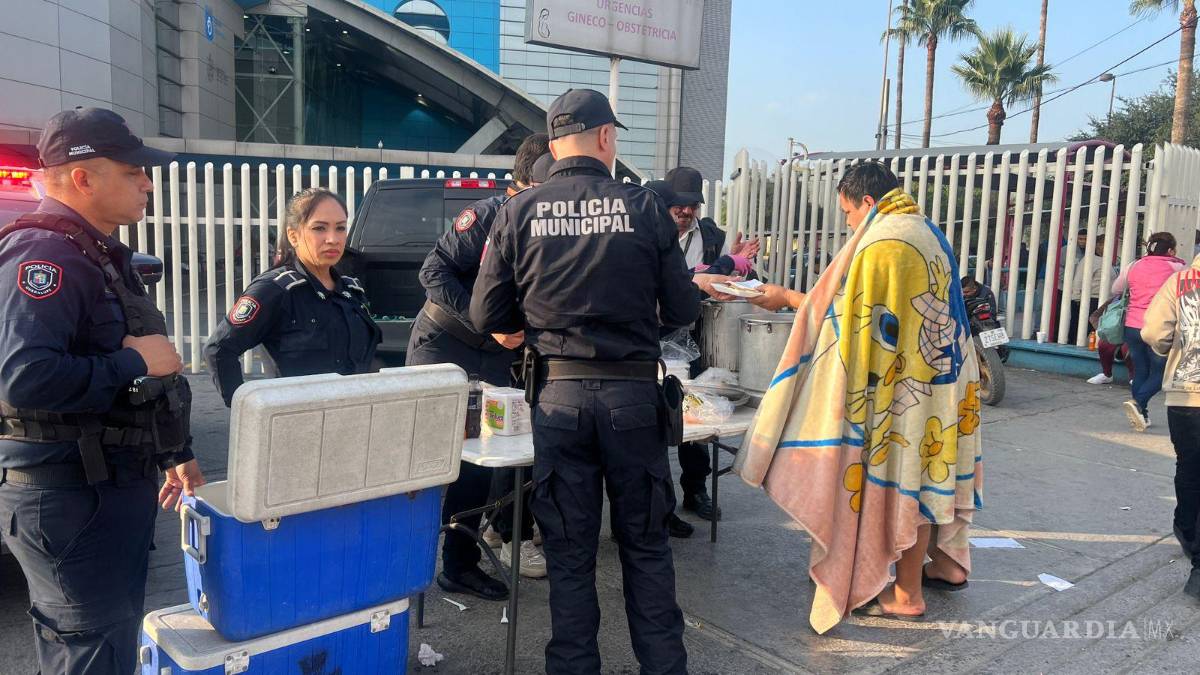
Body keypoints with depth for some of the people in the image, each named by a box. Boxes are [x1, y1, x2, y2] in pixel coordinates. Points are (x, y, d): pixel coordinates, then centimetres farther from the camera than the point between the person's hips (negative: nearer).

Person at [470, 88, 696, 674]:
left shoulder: (518, 212, -2)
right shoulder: (645, 207, -4)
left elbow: (487, 316, 0)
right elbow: (682, 310, 0)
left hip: (559, 395, 0)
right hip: (633, 393, 0)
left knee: (569, 553, 12)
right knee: (646, 544, 16)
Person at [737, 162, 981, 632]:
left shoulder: (882, 242, -18)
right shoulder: (926, 232, 11)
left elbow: (842, 311, -14)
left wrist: (788, 298, -2)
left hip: (905, 385, -9)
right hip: (937, 377, 9)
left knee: (904, 473, 1)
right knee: (930, 468, 19)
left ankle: (907, 593, 12)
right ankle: (946, 562, 33)